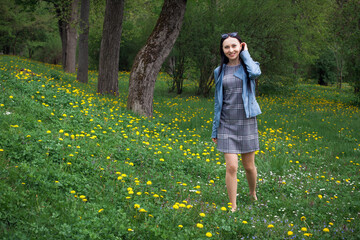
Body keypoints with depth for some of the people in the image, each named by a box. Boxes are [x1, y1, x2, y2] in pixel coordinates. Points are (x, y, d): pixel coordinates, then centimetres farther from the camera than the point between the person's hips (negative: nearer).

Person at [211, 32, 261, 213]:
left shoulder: (249, 65, 2)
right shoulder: (219, 71, 8)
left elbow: (255, 73, -25)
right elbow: (218, 101, 12)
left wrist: (245, 54, -8)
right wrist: (215, 130, 11)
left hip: (247, 122, -1)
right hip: (227, 124, 1)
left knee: (249, 165, 9)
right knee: (231, 167, -7)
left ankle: (253, 194, 37)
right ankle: (233, 207, 4)